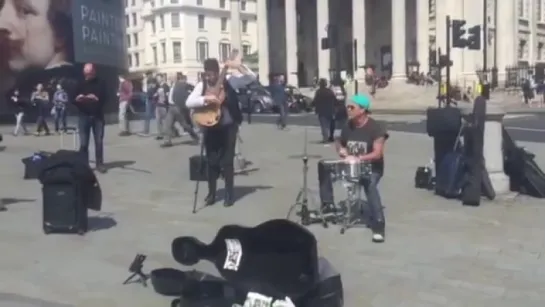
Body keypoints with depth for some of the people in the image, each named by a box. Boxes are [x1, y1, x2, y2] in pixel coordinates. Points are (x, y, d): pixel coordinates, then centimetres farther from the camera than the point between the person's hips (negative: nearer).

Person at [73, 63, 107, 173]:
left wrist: (97, 99, -20)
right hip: (84, 116, 1)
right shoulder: (80, 85, 11)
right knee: (83, 143, 0)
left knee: (99, 142, -1)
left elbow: (104, 99, -1)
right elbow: (74, 100, 10)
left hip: (97, 116, -1)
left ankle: (99, 164, 6)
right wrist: (77, 99, -13)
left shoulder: (100, 84, 7)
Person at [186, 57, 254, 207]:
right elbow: (189, 102, -13)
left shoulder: (229, 81, -8)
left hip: (228, 127, -2)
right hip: (210, 127, 2)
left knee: (227, 161, 1)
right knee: (212, 161, 7)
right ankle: (211, 193, 20)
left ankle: (229, 194, 13)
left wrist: (238, 66, -25)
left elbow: (252, 77, -11)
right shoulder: (202, 85, -3)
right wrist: (205, 98, -27)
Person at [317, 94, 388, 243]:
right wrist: (341, 150, -4)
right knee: (323, 166, -8)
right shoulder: (348, 126, 3)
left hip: (371, 167, -6)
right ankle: (327, 204, 1)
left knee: (370, 185, -37)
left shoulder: (376, 128, -15)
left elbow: (377, 154, -22)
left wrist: (358, 158, -34)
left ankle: (378, 225, -34)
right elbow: (340, 143, 20)